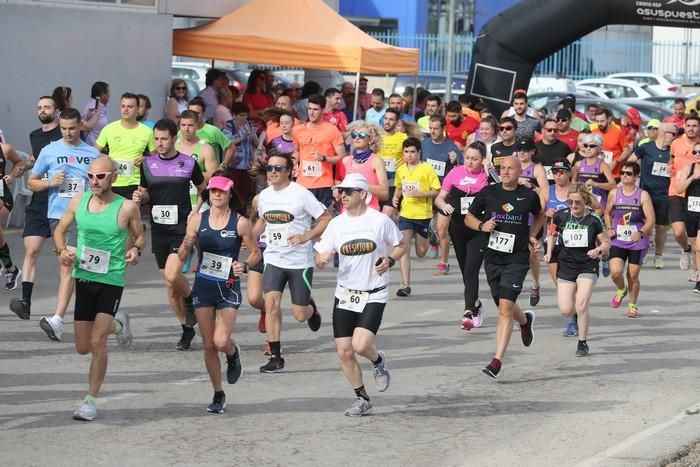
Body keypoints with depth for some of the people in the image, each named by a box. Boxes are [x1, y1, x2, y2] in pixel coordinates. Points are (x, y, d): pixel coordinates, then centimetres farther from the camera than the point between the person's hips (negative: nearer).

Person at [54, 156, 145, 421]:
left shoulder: (127, 208, -8)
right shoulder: (78, 202, 1)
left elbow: (140, 235, 8)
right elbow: (60, 230, 14)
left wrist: (136, 249, -14)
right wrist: (62, 251, -6)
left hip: (111, 280, -4)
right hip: (83, 277, 4)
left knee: (97, 342, -14)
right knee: (83, 347, 11)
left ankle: (91, 400, -2)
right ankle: (117, 324, 43)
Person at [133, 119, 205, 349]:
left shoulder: (188, 163, -1)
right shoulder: (148, 164, 6)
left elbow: (204, 190, 11)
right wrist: (140, 197, -6)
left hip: (182, 228, -4)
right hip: (159, 229, 4)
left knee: (172, 275, -23)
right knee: (169, 285, 7)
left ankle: (190, 299, 10)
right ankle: (187, 328, 21)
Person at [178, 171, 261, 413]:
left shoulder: (240, 223, -6)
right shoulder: (197, 219, 0)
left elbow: (256, 253, 5)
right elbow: (182, 257, 3)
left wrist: (244, 265, -15)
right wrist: (186, 246, -19)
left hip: (228, 287, -2)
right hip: (203, 286, 2)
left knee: (221, 341, -14)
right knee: (208, 345, 5)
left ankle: (234, 353, 23)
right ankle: (218, 394, 21)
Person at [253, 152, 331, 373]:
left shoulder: (301, 194, -13)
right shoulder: (264, 195, 5)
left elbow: (326, 218, -10)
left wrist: (306, 236, -21)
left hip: (300, 262, -4)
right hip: (273, 260, 4)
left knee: (300, 315, 1)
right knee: (271, 303, -15)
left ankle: (311, 308, 40)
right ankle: (276, 357, -8)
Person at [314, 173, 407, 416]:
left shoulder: (380, 220, -6)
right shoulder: (336, 224, 3)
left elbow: (402, 246, 8)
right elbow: (321, 257, 4)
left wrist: (390, 260, -12)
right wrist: (322, 259, -20)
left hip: (374, 295, -4)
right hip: (345, 294, 4)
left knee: (361, 344, -20)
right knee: (344, 351, 1)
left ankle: (378, 361, 16)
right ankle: (362, 399, 19)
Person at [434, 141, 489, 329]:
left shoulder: (488, 176, -6)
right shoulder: (456, 173, 1)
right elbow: (440, 198, 6)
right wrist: (444, 205, -17)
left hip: (479, 231, -4)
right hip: (458, 229, 4)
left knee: (471, 270, -16)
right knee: (465, 270, 16)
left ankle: (469, 313, -20)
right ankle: (476, 304, 38)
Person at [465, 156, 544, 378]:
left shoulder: (529, 196, -2)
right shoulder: (488, 192, 0)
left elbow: (540, 216, 20)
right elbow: (469, 218, 10)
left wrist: (532, 235, 5)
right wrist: (482, 226, -10)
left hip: (517, 259, -3)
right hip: (492, 257, 4)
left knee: (505, 307, -15)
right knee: (503, 307, 15)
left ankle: (497, 360, -15)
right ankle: (525, 320, 51)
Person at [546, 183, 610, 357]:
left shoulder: (593, 220, -9)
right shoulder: (561, 216, -4)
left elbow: (607, 243, 0)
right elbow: (553, 234, 15)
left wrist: (599, 250, -21)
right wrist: (549, 252, 1)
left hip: (588, 266, -3)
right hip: (565, 266, 3)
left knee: (581, 305, -18)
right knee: (566, 310, -5)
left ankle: (583, 343, 2)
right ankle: (579, 314, 34)